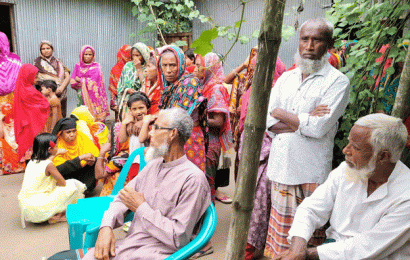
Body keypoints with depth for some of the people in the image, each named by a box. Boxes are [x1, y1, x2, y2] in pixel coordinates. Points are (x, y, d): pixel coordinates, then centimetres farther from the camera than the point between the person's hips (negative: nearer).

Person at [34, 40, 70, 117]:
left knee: (61, 116, -2)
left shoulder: (58, 62, 16)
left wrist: (61, 88, -10)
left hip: (61, 95, 2)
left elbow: (67, 77, 8)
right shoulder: (38, 61, 11)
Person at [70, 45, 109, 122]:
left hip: (93, 95, -2)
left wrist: (80, 80, 1)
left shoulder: (96, 66, 5)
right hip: (82, 94, 2)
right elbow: (72, 81, 6)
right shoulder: (78, 66, 13)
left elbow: (93, 81, -6)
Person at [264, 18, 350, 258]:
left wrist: (281, 113, -5)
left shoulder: (338, 81, -3)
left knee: (308, 240, 7)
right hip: (281, 167, 4)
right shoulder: (286, 78, 12)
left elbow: (319, 128, -16)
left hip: (312, 173, -4)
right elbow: (269, 122, 2)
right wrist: (305, 120, -11)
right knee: (281, 232, 12)